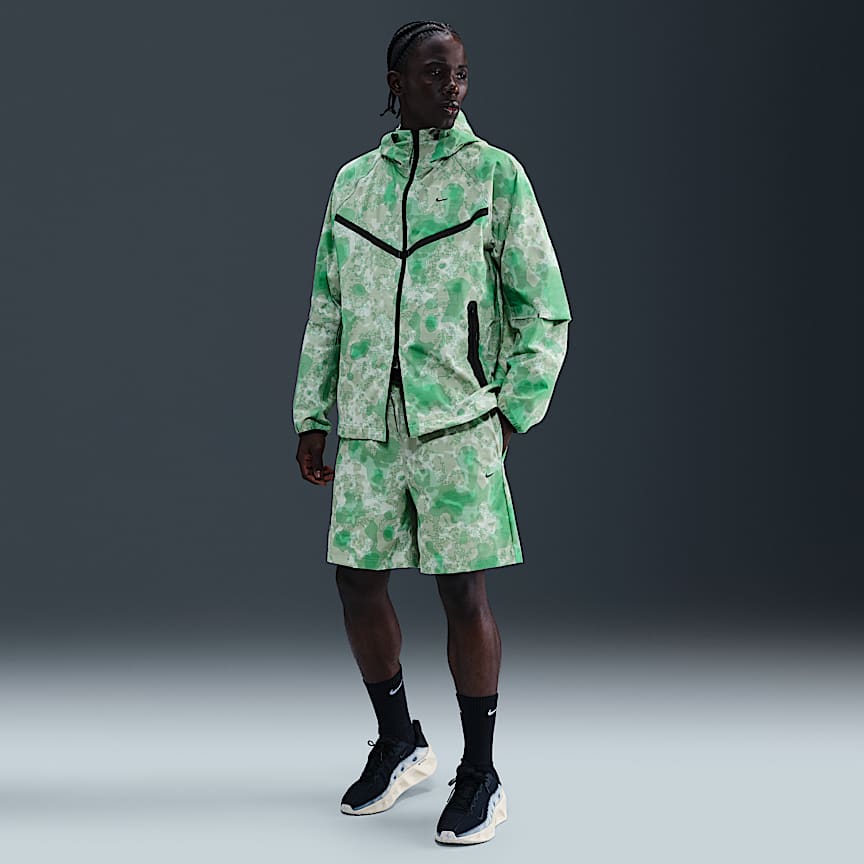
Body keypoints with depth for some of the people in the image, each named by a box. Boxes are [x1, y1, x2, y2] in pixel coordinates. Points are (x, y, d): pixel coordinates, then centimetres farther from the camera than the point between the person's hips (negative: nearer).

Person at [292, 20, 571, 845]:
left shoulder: (496, 175, 0)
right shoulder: (353, 180, 10)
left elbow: (544, 312, 1)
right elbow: (328, 312, 15)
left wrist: (511, 413, -4)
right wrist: (312, 420, 12)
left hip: (456, 420, -4)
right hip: (368, 425, 4)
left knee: (464, 593, -2)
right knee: (357, 581, 7)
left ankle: (480, 776, 12)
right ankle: (398, 744, 28)